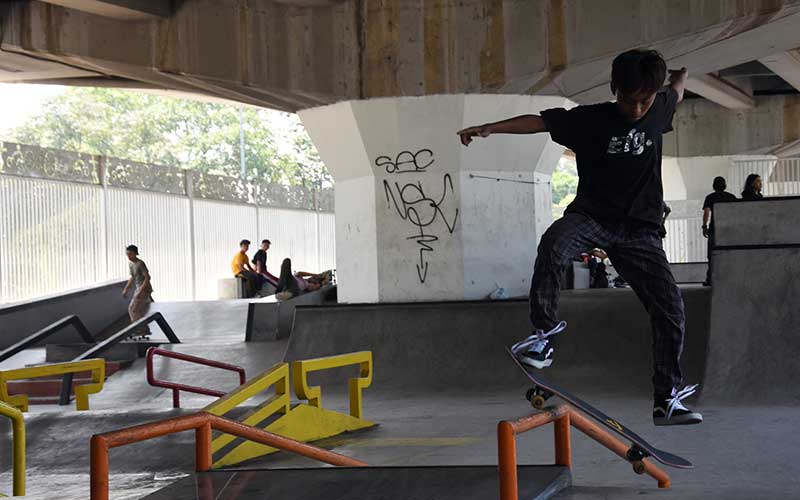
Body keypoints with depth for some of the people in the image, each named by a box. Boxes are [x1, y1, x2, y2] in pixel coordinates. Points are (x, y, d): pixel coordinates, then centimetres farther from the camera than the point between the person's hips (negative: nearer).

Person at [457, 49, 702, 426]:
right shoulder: (591, 119, -7)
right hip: (591, 215, -3)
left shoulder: (659, 110, 5)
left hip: (638, 229, 4)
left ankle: (666, 400, 7)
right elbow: (539, 122, -14)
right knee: (553, 244, -38)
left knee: (670, 308, -5)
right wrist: (491, 128, -22)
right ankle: (545, 332, -23)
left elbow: (677, 88, 29)